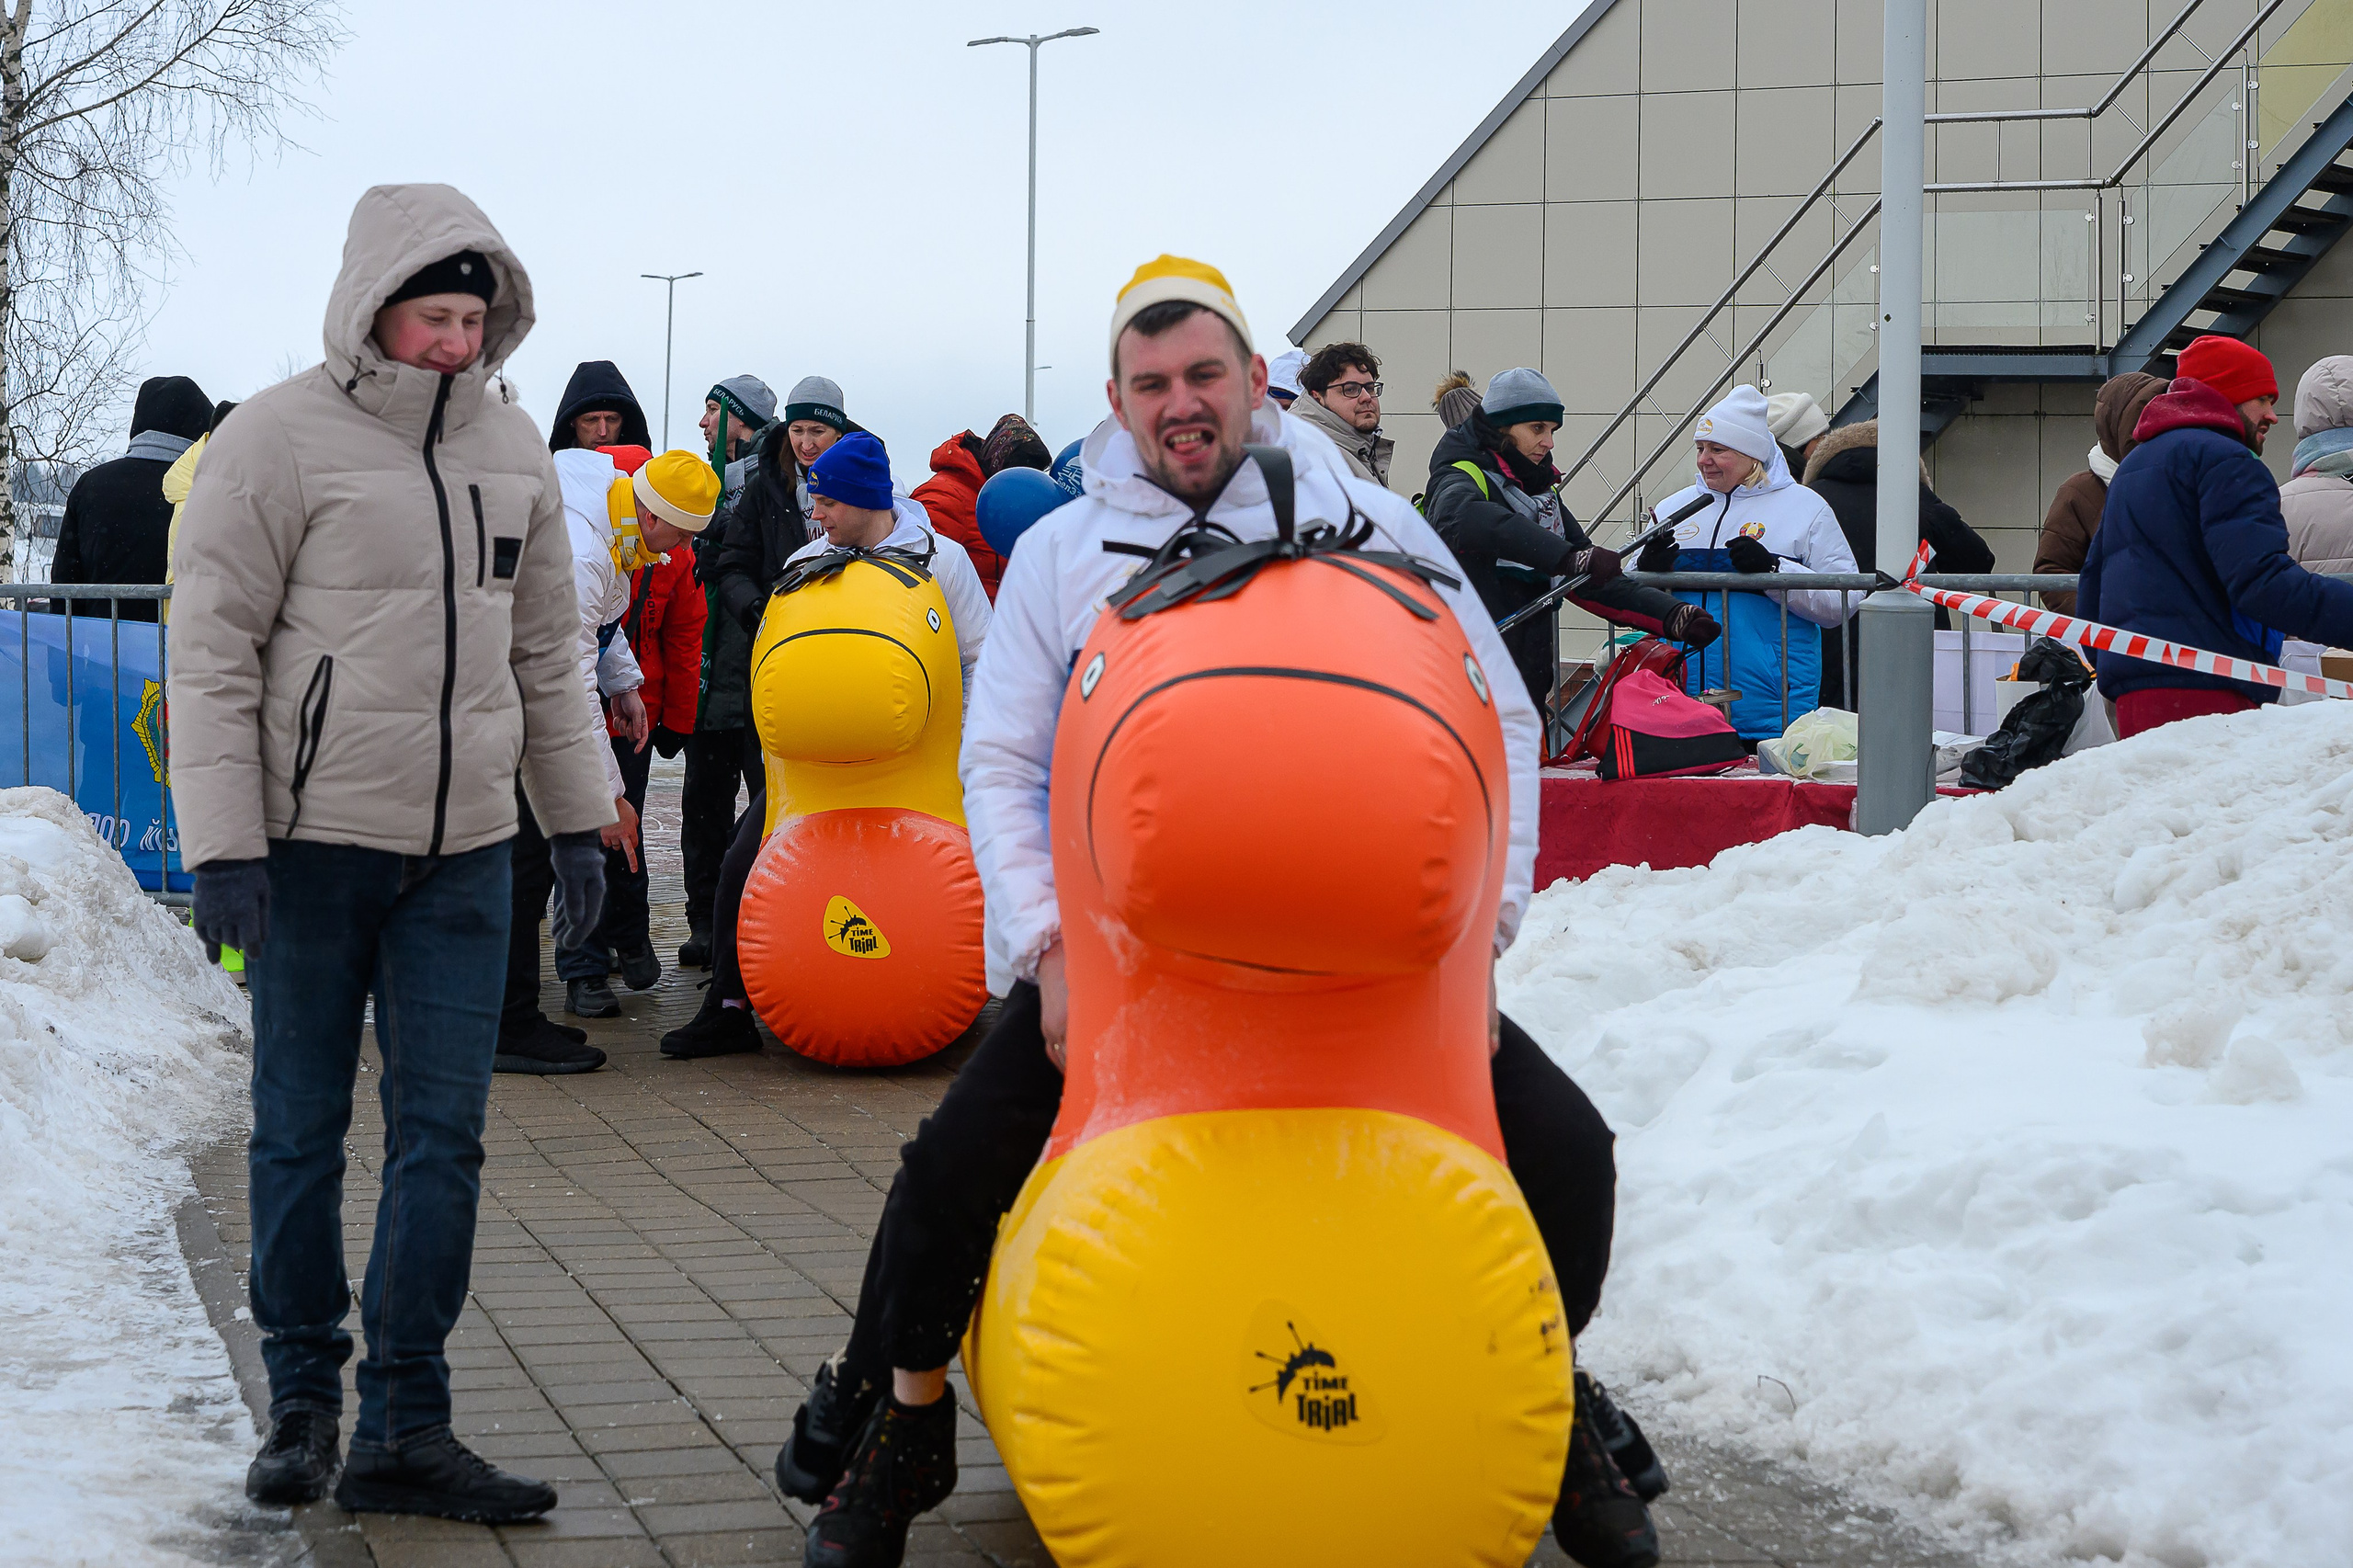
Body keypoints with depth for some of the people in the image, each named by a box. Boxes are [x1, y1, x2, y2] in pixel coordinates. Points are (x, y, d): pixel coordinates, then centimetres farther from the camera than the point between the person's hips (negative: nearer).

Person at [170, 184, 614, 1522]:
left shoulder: (511, 446, 10)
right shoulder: (282, 437, -7)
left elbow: (544, 647, 19)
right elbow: (213, 651, -8)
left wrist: (578, 815, 17)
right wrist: (224, 845, -13)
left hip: (463, 851, 4)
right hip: (313, 843, -4)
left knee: (445, 1135, 0)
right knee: (301, 1132, 4)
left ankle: (405, 1430, 4)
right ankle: (304, 1398, 19)